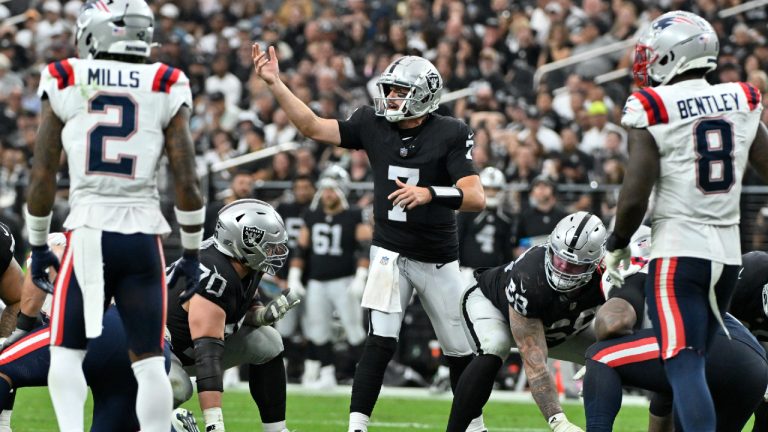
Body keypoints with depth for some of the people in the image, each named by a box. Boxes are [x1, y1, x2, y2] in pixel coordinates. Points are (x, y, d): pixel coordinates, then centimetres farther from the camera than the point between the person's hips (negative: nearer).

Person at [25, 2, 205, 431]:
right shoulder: (165, 89, 3)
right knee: (149, 360, 8)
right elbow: (187, 183, 1)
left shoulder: (64, 83, 2)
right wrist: (191, 252, 12)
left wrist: (38, 245, 16)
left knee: (66, 354, 10)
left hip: (87, 234, -1)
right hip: (144, 236, 1)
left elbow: (42, 176, 4)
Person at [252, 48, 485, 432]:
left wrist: (429, 193, -38)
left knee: (461, 350, 10)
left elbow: (476, 198, -22)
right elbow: (312, 127, 1)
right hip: (391, 252, 1)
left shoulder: (450, 135, -14)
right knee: (381, 341, -16)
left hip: (439, 260, -1)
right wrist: (275, 83, -6)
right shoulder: (373, 125, -3)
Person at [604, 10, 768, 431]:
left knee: (683, 366, -8)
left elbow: (635, 197, -11)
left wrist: (616, 246, 5)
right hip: (728, 252, 5)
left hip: (677, 252, -5)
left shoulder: (653, 111, -9)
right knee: (691, 362, 16)